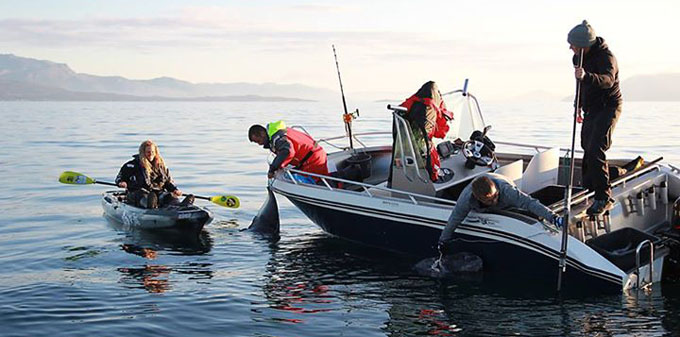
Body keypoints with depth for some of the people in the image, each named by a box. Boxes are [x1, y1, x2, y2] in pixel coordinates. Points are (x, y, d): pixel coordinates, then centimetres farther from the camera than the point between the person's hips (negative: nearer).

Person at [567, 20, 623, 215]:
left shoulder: (605, 57, -24)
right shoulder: (579, 57, 3)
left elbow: (607, 80, -44)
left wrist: (587, 76, -61)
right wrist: (579, 103, 27)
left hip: (608, 107, -9)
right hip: (591, 109, 9)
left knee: (595, 151, -21)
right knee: (587, 150, 18)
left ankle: (604, 198, -18)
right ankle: (589, 188, 36)